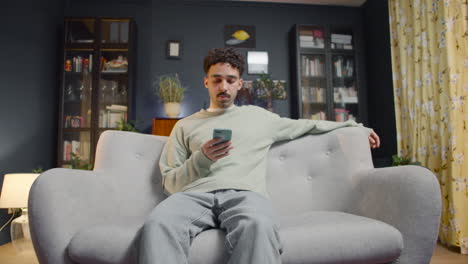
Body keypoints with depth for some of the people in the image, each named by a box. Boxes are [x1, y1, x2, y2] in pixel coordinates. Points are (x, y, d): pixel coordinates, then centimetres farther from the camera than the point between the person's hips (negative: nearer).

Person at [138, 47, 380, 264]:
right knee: (157, 225, -35)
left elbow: (306, 126, 35)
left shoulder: (258, 116, 26)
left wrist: (355, 126, 35)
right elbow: (170, 183, 15)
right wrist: (202, 159, -4)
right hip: (195, 194, 1)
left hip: (243, 193, 0)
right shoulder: (185, 125, 22)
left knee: (259, 225, -39)